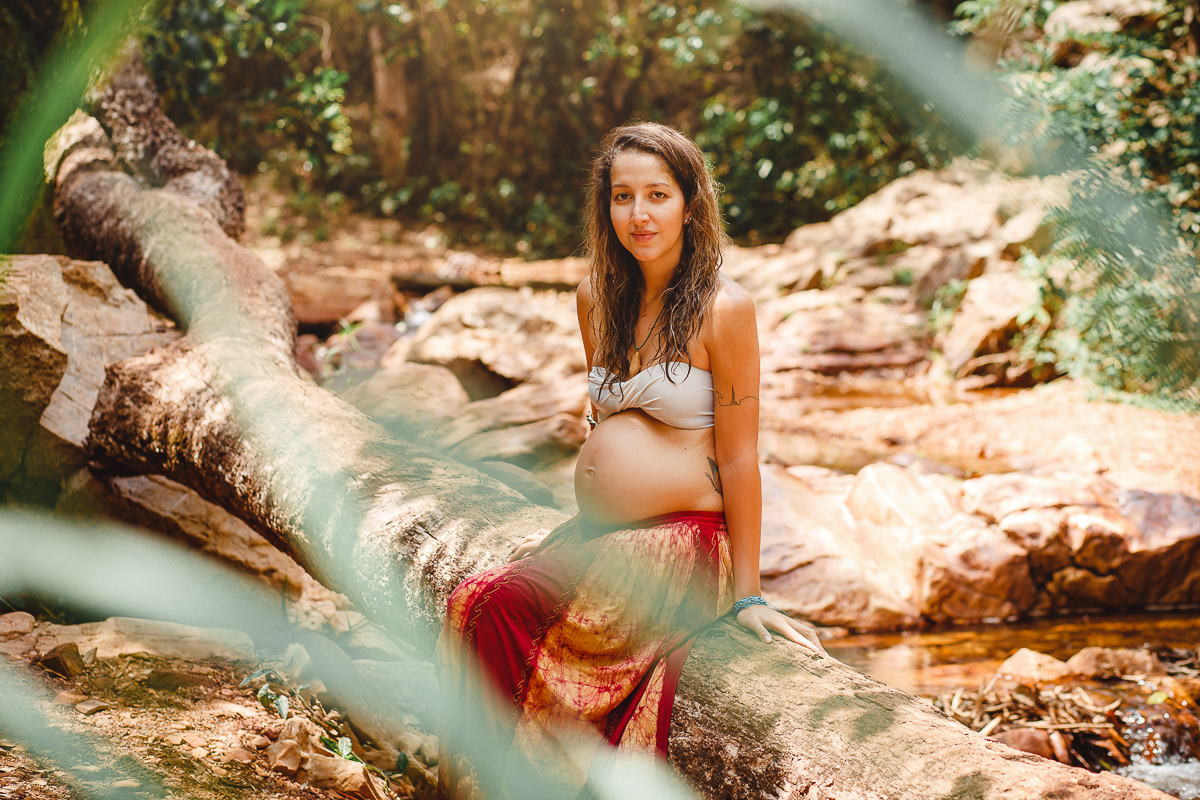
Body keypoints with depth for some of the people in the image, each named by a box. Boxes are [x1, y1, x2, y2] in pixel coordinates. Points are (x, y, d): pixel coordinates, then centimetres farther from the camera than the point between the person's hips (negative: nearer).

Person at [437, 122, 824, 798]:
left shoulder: (722, 308, -8)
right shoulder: (598, 297, 12)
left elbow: (739, 457, -7)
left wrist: (748, 594, -7)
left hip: (685, 540, -6)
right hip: (602, 536, 7)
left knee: (506, 607, -27)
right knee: (474, 601, -21)